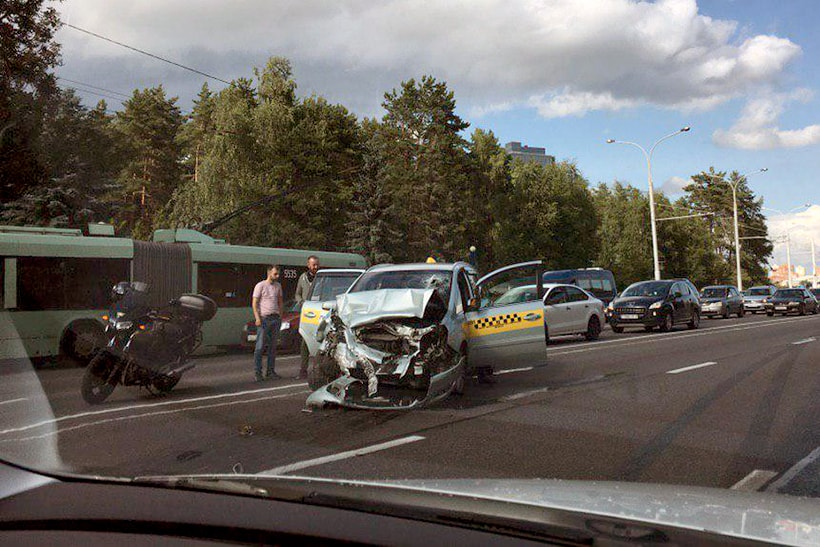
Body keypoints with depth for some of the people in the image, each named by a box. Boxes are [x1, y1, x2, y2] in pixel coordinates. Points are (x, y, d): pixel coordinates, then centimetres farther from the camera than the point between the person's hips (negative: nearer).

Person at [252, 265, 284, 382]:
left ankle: (270, 371, 14)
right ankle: (258, 373, -4)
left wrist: (280, 316, 11)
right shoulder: (260, 285, -4)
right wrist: (257, 318, -16)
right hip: (264, 318, -6)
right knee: (260, 347, -5)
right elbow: (254, 303, -7)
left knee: (273, 346, 8)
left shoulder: (278, 286, 13)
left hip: (276, 318, 6)